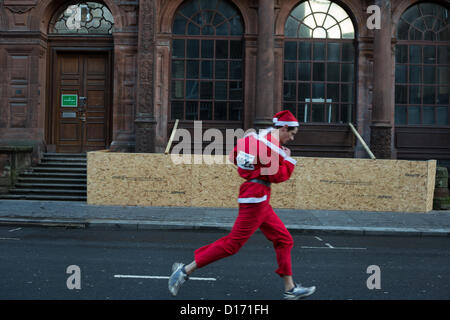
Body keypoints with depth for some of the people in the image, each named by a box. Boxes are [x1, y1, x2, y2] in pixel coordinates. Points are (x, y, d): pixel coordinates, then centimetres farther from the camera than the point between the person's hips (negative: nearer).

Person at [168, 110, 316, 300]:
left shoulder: (258, 136, 12)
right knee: (233, 243, -6)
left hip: (260, 200, 10)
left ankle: (290, 289, 18)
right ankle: (186, 270, 0)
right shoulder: (272, 144, -13)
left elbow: (234, 155, 16)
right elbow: (277, 176, -13)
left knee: (284, 240, 12)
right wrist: (288, 160, 1)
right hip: (256, 197, -10)